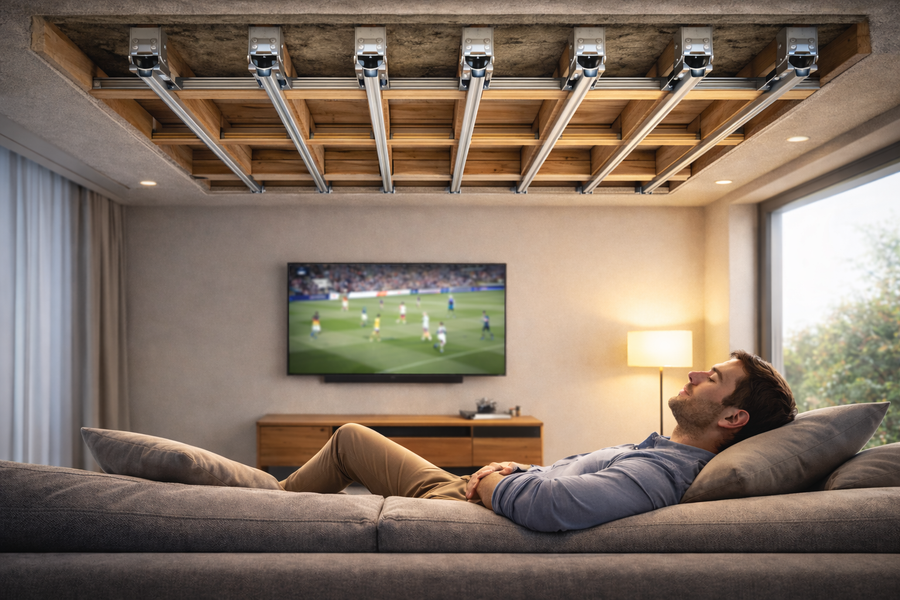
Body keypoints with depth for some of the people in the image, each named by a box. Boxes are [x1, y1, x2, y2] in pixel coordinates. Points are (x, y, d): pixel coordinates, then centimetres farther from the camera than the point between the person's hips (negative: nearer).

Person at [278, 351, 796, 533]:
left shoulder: (658, 473, -29)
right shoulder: (663, 449, 5)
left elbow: (552, 503, -44)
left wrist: (488, 482, -24)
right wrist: (513, 470, 0)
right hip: (481, 496, 9)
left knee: (350, 438, 8)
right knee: (356, 440, 22)